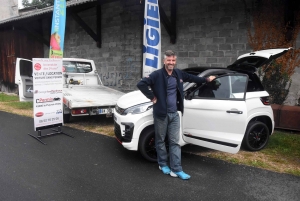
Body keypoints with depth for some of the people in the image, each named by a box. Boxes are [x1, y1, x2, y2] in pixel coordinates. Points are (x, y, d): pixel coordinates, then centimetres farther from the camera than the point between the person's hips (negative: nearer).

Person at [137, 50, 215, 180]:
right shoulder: (157, 75, -13)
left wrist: (206, 80, 33)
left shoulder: (179, 74, 7)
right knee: (160, 140, 11)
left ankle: (176, 169, 13)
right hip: (161, 114, -5)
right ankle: (163, 164, 30)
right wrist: (152, 97, -16)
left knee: (175, 142, 6)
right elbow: (141, 84, -20)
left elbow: (191, 78, 25)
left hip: (174, 114, 5)